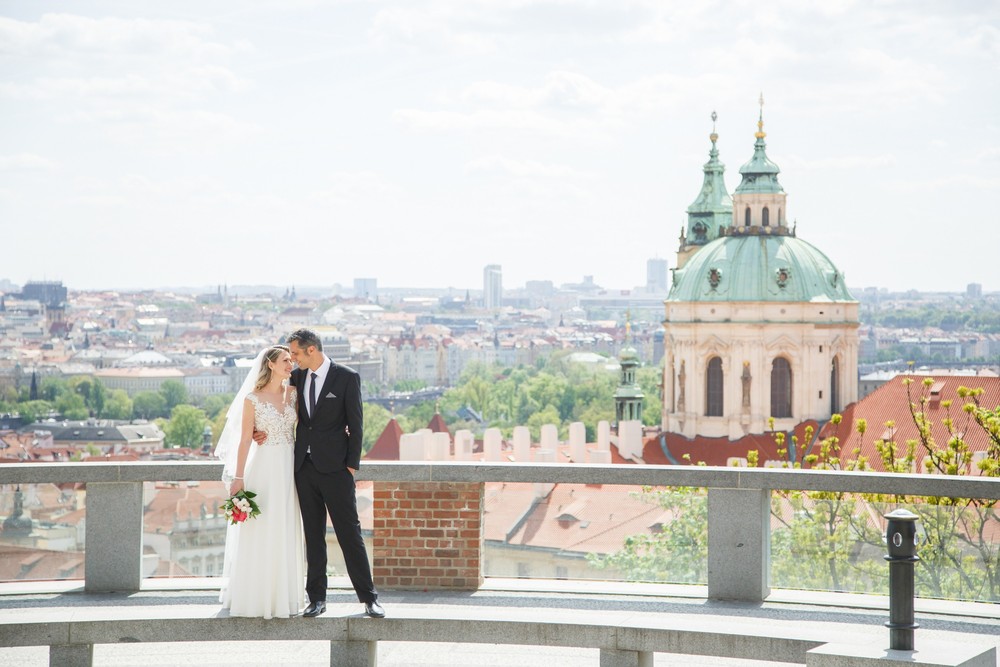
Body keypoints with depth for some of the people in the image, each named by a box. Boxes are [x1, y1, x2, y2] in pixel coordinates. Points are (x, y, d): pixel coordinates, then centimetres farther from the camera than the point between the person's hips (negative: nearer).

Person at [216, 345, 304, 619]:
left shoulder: (292, 392, 7)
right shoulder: (253, 399, -6)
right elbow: (245, 440, -6)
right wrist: (238, 478, -9)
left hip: (289, 470, 5)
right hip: (264, 469, -5)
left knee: (286, 535, 8)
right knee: (259, 534, -1)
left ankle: (282, 596, 16)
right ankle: (255, 596, 8)